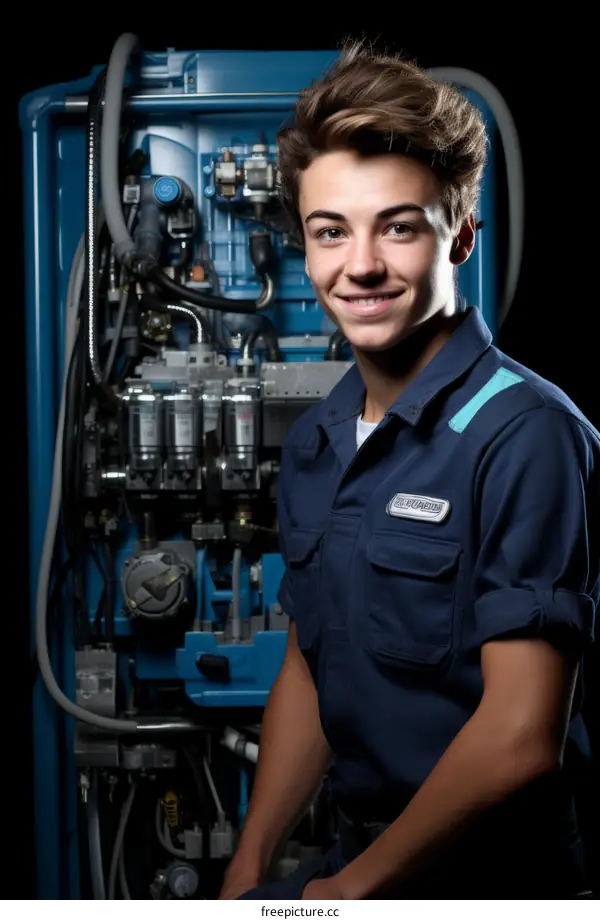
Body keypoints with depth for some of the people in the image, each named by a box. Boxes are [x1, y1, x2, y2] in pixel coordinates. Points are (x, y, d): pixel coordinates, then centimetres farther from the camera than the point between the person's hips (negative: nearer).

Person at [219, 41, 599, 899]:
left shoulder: (526, 434, -19)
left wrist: (350, 887, -11)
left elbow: (520, 737, -21)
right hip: (357, 861, 6)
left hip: (491, 880, -6)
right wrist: (249, 867, 6)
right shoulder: (313, 444, 6)